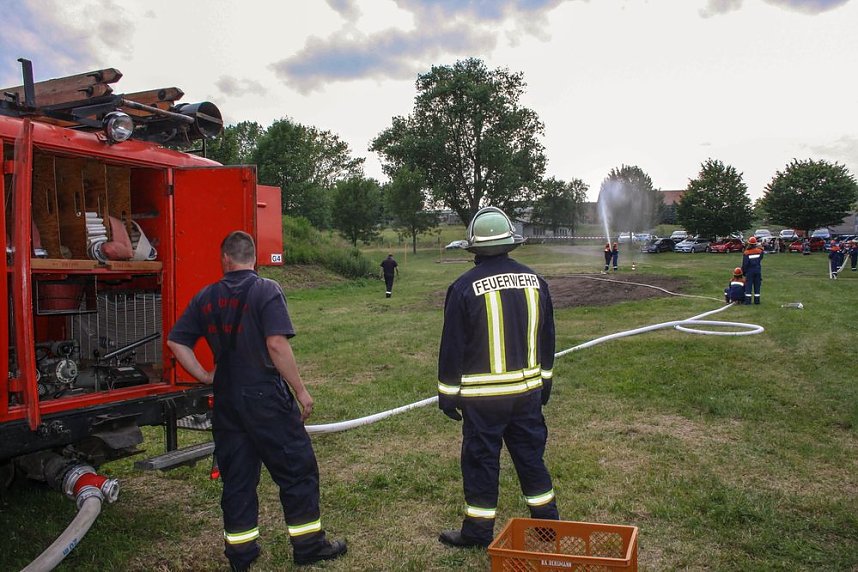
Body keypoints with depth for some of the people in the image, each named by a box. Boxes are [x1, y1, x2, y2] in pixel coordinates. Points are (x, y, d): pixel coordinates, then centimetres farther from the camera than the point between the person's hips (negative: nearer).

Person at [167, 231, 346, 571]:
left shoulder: (206, 297, 5)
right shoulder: (266, 291, -11)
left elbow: (175, 342, 7)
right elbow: (276, 344, -20)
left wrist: (205, 376, 11)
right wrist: (301, 391, -13)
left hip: (226, 401, 6)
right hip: (266, 397, -5)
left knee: (236, 476, 15)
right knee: (297, 469, 7)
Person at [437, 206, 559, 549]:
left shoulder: (465, 287, -13)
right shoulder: (534, 281, 3)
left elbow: (452, 347, -9)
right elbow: (547, 339, 12)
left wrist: (447, 394, 0)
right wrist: (545, 382, 22)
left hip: (483, 396, -5)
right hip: (528, 389, 5)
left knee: (481, 460, 6)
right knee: (531, 454, 17)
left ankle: (478, 531, 18)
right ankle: (547, 520, 29)